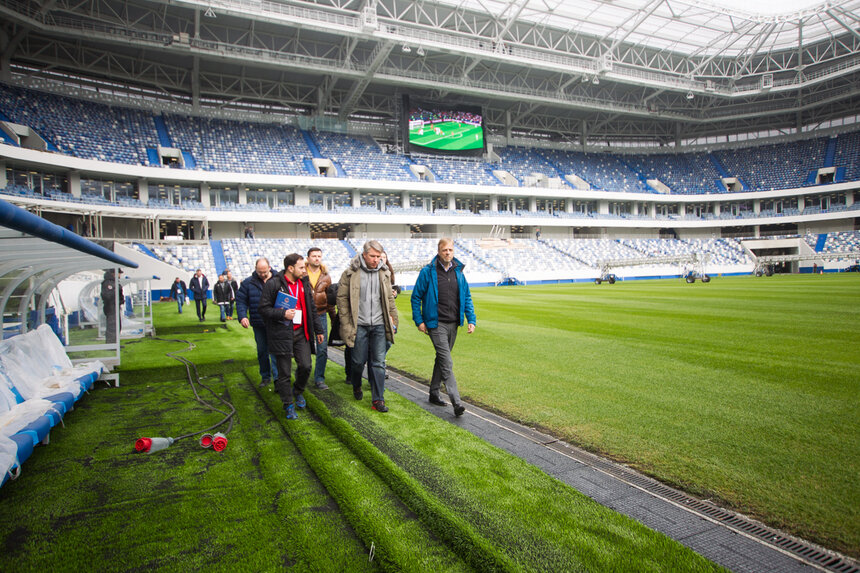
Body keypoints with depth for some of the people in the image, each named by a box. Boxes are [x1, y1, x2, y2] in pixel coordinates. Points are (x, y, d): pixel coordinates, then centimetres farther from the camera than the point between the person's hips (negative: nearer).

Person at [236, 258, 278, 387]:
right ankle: (265, 377, 29)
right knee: (262, 351, 14)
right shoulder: (248, 283, 2)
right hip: (258, 324, 3)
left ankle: (278, 378, 2)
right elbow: (241, 300, 3)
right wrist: (242, 316, -10)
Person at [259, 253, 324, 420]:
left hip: (301, 333, 5)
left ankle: (298, 391, 29)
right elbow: (264, 309, -8)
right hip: (282, 334, -4)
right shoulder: (273, 284, -9)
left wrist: (318, 329, 18)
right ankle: (289, 405, 19)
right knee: (284, 372, 4)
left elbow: (312, 308, 16)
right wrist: (283, 314, -22)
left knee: (305, 366, -1)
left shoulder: (304, 283, 9)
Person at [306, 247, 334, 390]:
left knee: (323, 349, -1)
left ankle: (319, 378, 11)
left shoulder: (326, 276, 7)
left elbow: (330, 298, 14)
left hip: (321, 315, 2)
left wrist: (334, 317, 14)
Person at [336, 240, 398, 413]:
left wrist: (392, 319, 11)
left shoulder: (384, 274, 8)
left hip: (379, 325, 3)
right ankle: (356, 386, 37)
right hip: (359, 325, -3)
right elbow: (342, 298, -2)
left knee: (378, 362, 1)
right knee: (359, 360, 7)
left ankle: (377, 399, 7)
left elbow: (389, 299, 16)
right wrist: (346, 323, -5)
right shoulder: (351, 273, -5)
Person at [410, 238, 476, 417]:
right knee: (447, 363, -11)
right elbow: (416, 297, -1)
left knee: (442, 359, 16)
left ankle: (434, 393, 30)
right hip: (436, 323, -6)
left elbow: (466, 297, 14)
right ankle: (456, 402, -13)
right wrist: (419, 321, -6)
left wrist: (471, 320, 4)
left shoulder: (458, 271, 8)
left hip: (453, 324, 6)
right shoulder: (428, 272, -6)